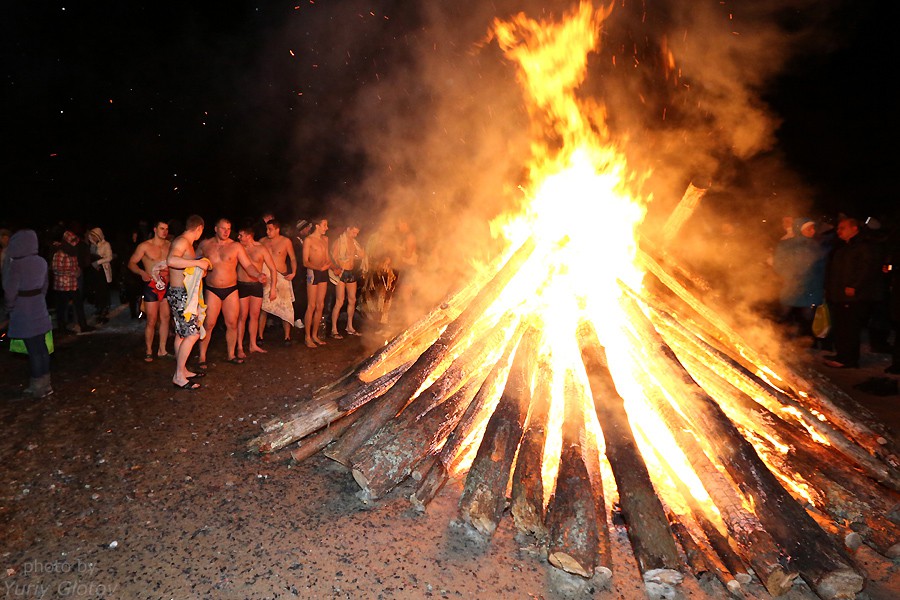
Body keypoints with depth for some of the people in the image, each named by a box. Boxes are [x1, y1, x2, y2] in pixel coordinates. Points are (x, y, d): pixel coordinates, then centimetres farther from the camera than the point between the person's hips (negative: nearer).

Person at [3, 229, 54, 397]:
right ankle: (45, 383, 21)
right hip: (39, 310, 7)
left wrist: (10, 306, 2)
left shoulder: (16, 265, -19)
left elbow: (10, 291, -15)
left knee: (33, 350, 2)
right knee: (41, 347, 12)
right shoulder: (41, 262, 2)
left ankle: (39, 386, 12)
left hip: (24, 314, -6)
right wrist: (38, 300, 17)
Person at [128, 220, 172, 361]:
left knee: (166, 318, 7)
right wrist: (142, 273, -20)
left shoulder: (169, 245, 7)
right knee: (151, 320, -3)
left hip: (166, 285, 4)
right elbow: (131, 263, -3)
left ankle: (162, 350, 17)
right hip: (151, 286, -4)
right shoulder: (145, 246, -4)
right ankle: (148, 351, 11)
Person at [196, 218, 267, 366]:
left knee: (232, 324, 5)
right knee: (208, 324, -3)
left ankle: (231, 355, 19)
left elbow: (248, 265, -5)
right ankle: (202, 357, 8)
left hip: (231, 290, 1)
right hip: (212, 291, -1)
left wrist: (258, 275, -22)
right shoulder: (205, 245, 3)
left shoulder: (236, 246, 0)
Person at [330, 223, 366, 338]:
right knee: (339, 302, -10)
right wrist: (337, 268, -26)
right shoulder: (339, 241, -6)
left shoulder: (354, 242, 14)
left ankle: (349, 327, 23)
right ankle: (334, 329, -5)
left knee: (352, 300, 11)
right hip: (342, 272, -7)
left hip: (352, 272, 7)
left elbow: (362, 256, 13)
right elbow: (333, 257, -13)